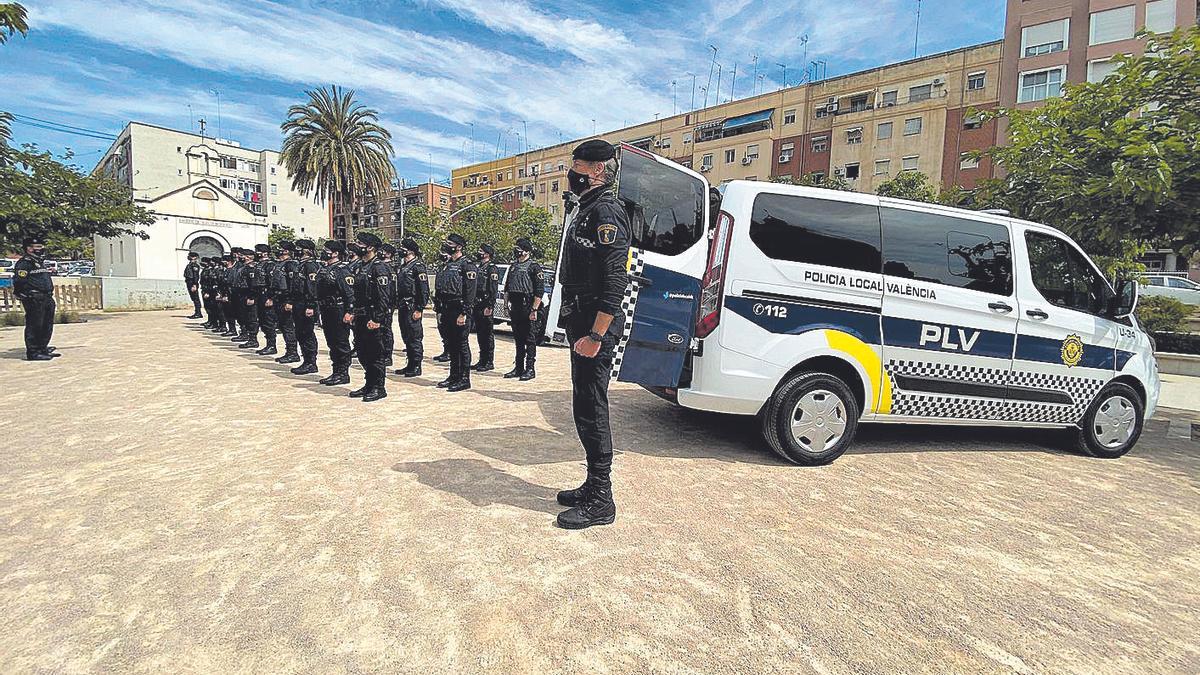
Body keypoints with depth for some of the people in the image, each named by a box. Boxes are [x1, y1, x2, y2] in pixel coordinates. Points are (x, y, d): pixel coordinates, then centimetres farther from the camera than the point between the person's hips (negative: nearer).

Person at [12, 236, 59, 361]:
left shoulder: (40, 262, 21)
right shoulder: (23, 263, -9)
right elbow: (19, 281, -17)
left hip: (46, 299, 10)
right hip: (34, 300, -9)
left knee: (47, 326, 14)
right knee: (34, 326, -7)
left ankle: (43, 348, 25)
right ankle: (33, 352, -3)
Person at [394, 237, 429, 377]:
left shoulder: (418, 266, -11)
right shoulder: (402, 266, 16)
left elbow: (424, 290, -16)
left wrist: (419, 309, -19)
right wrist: (397, 304, 17)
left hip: (412, 308, -9)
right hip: (402, 307, 9)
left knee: (415, 337, -4)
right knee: (406, 337, 13)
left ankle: (416, 367, 3)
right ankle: (410, 364, 21)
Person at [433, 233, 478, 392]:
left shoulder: (467, 265, -9)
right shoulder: (446, 265, 17)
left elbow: (470, 292, -16)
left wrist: (464, 313, -21)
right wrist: (439, 312, 16)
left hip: (459, 310, -9)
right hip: (447, 311, 9)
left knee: (462, 345, -4)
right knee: (451, 345, 13)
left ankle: (464, 379, 2)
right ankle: (454, 376, 22)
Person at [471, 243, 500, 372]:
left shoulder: (492, 269, -9)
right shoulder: (479, 268, 18)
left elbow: (493, 290, -16)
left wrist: (489, 307, -21)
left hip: (486, 305, -9)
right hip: (477, 306, 9)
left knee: (488, 335, -3)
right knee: (480, 334, 12)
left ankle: (489, 362, 1)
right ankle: (482, 361, 19)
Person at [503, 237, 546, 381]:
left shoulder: (534, 267, -6)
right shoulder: (513, 266, 16)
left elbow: (539, 291, -13)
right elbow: (507, 289, 21)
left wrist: (534, 310, -17)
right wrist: (509, 306, 14)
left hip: (528, 309, -7)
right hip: (515, 309, 7)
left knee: (530, 340, -2)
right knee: (518, 340, 12)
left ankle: (530, 369, 3)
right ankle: (518, 368, 19)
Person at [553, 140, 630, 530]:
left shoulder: (607, 212, -12)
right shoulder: (588, 210, 20)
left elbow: (614, 281, -22)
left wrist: (596, 335, -25)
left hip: (595, 327, -11)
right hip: (582, 324, 11)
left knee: (591, 411, -4)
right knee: (586, 409, 16)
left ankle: (600, 502, 8)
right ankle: (594, 486, 28)